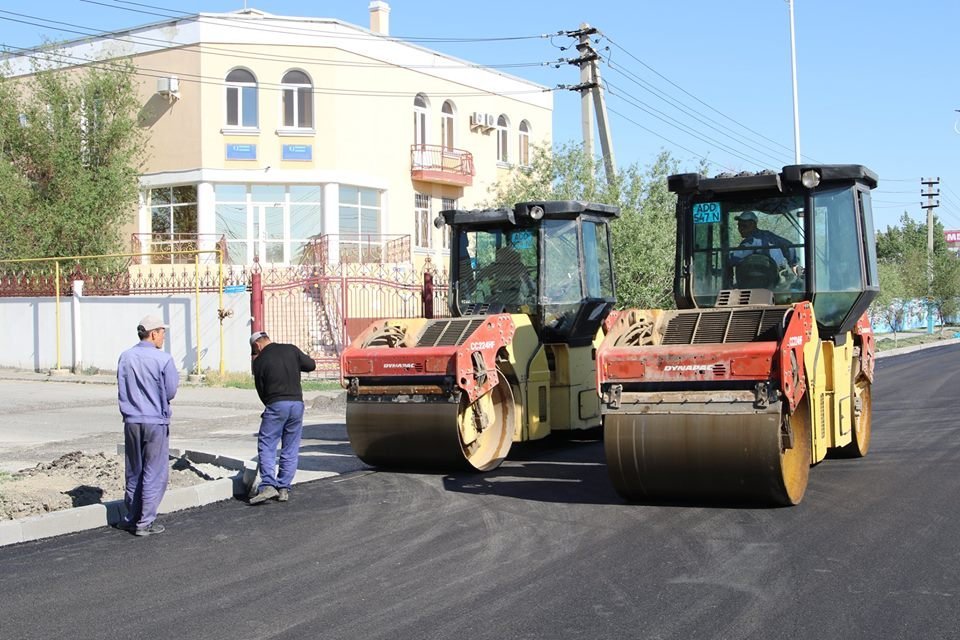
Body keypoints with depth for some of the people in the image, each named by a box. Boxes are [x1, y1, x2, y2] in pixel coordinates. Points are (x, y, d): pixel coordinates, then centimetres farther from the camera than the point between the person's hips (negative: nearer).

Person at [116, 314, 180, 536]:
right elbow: (170, 392, -10)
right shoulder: (163, 359, -12)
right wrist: (176, 377, 8)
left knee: (133, 472, 15)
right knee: (154, 473, 3)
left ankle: (131, 518, 21)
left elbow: (121, 391, 7)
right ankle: (145, 522, 3)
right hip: (155, 421, -5)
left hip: (132, 421, 5)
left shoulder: (125, 357, 3)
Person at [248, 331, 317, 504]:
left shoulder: (260, 361, 0)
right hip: (297, 403, 4)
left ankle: (268, 485, -15)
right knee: (291, 449, 9)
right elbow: (311, 365, 13)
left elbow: (261, 390, 6)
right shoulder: (291, 350, 6)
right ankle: (284, 488, 9)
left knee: (266, 446, 0)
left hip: (276, 405, -4)